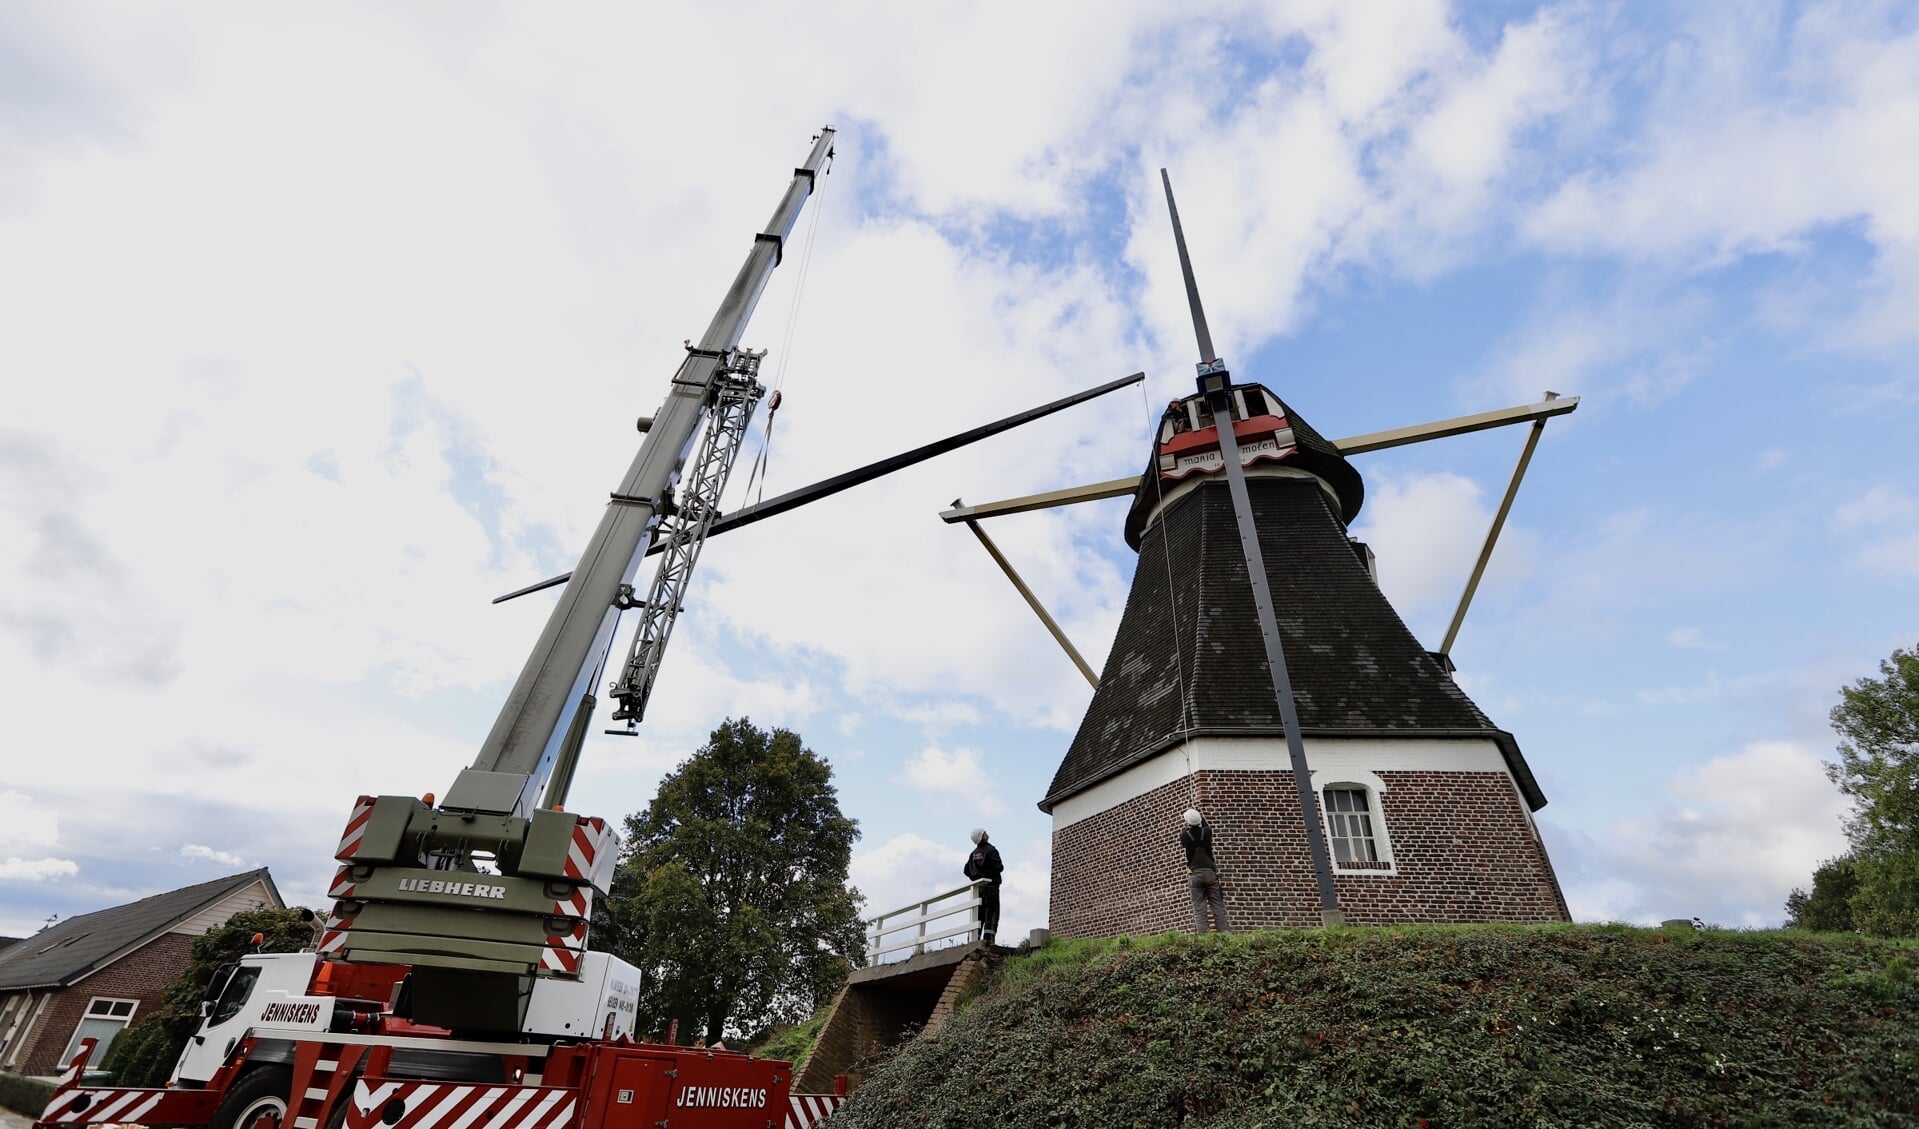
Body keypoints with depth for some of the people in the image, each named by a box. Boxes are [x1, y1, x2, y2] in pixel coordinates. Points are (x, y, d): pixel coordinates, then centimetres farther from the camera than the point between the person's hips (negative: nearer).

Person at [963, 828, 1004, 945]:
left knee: (978, 914, 10)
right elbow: (998, 867, -18)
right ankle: (988, 938, -15)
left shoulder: (974, 853, 13)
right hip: (990, 886, -7)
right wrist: (1002, 867, 4)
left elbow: (967, 870, 13)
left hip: (978, 887, 7)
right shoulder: (991, 850, -9)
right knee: (992, 913, -6)